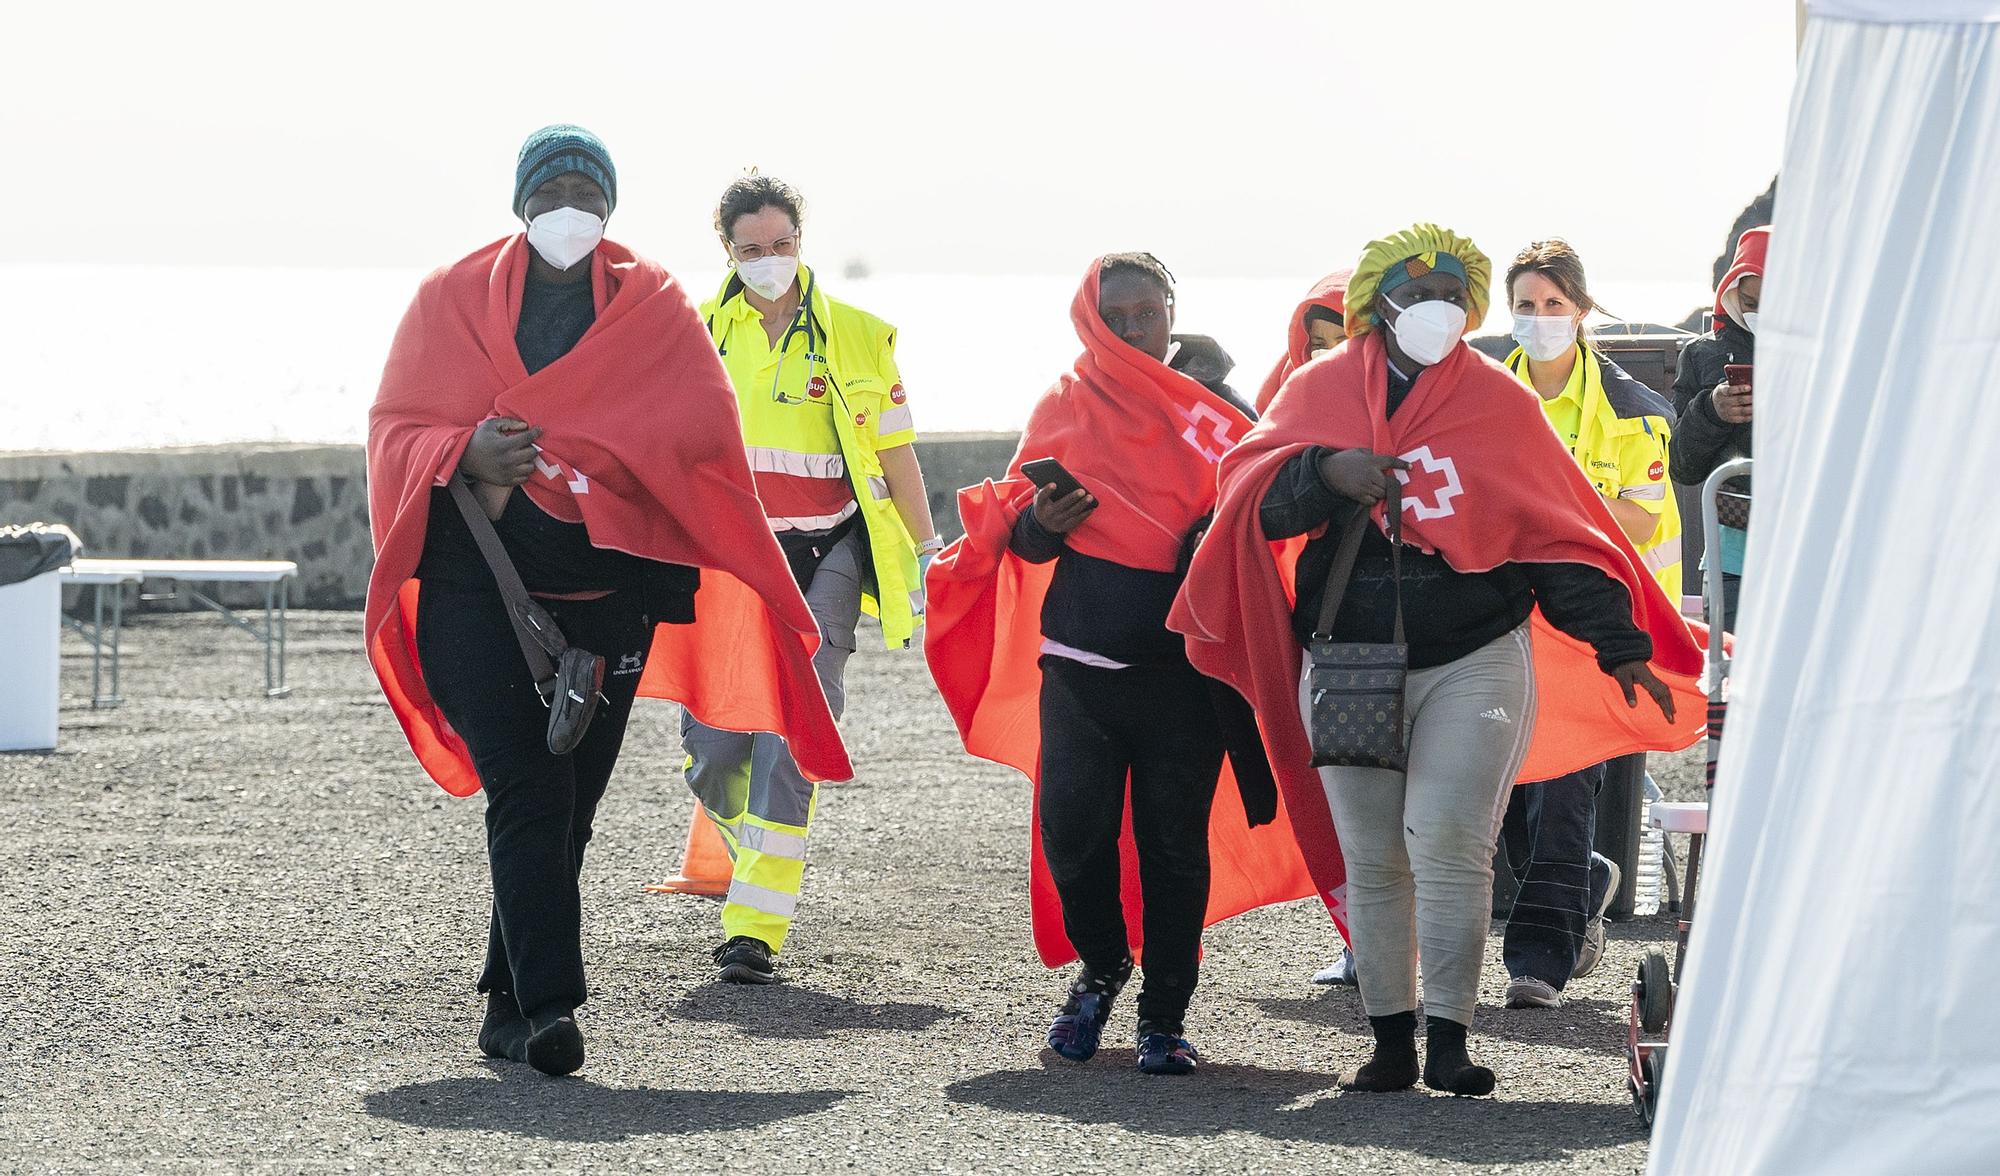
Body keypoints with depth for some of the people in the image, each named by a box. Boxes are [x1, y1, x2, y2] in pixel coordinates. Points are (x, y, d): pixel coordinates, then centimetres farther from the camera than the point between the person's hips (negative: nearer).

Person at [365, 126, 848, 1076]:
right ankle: (548, 1005, -21)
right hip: (480, 588, -2)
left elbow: (700, 429, -3)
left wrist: (543, 445, -12)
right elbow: (396, 429, 6)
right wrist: (467, 454, -17)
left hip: (608, 591, 2)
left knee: (567, 802, 4)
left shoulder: (654, 306, 10)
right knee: (528, 791, -15)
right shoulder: (451, 298, 10)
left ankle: (511, 1002, 15)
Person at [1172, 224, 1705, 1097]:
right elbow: (1249, 486, -4)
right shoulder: (1321, 389, 6)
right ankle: (1390, 1040, 12)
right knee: (1371, 860, 4)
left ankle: (1448, 1041, -8)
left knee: (1448, 842, -13)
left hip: (1473, 661, -2)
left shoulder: (1498, 401, 4)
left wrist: (1618, 646, 3)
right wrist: (1327, 471, -23)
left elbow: (1558, 533, 6)